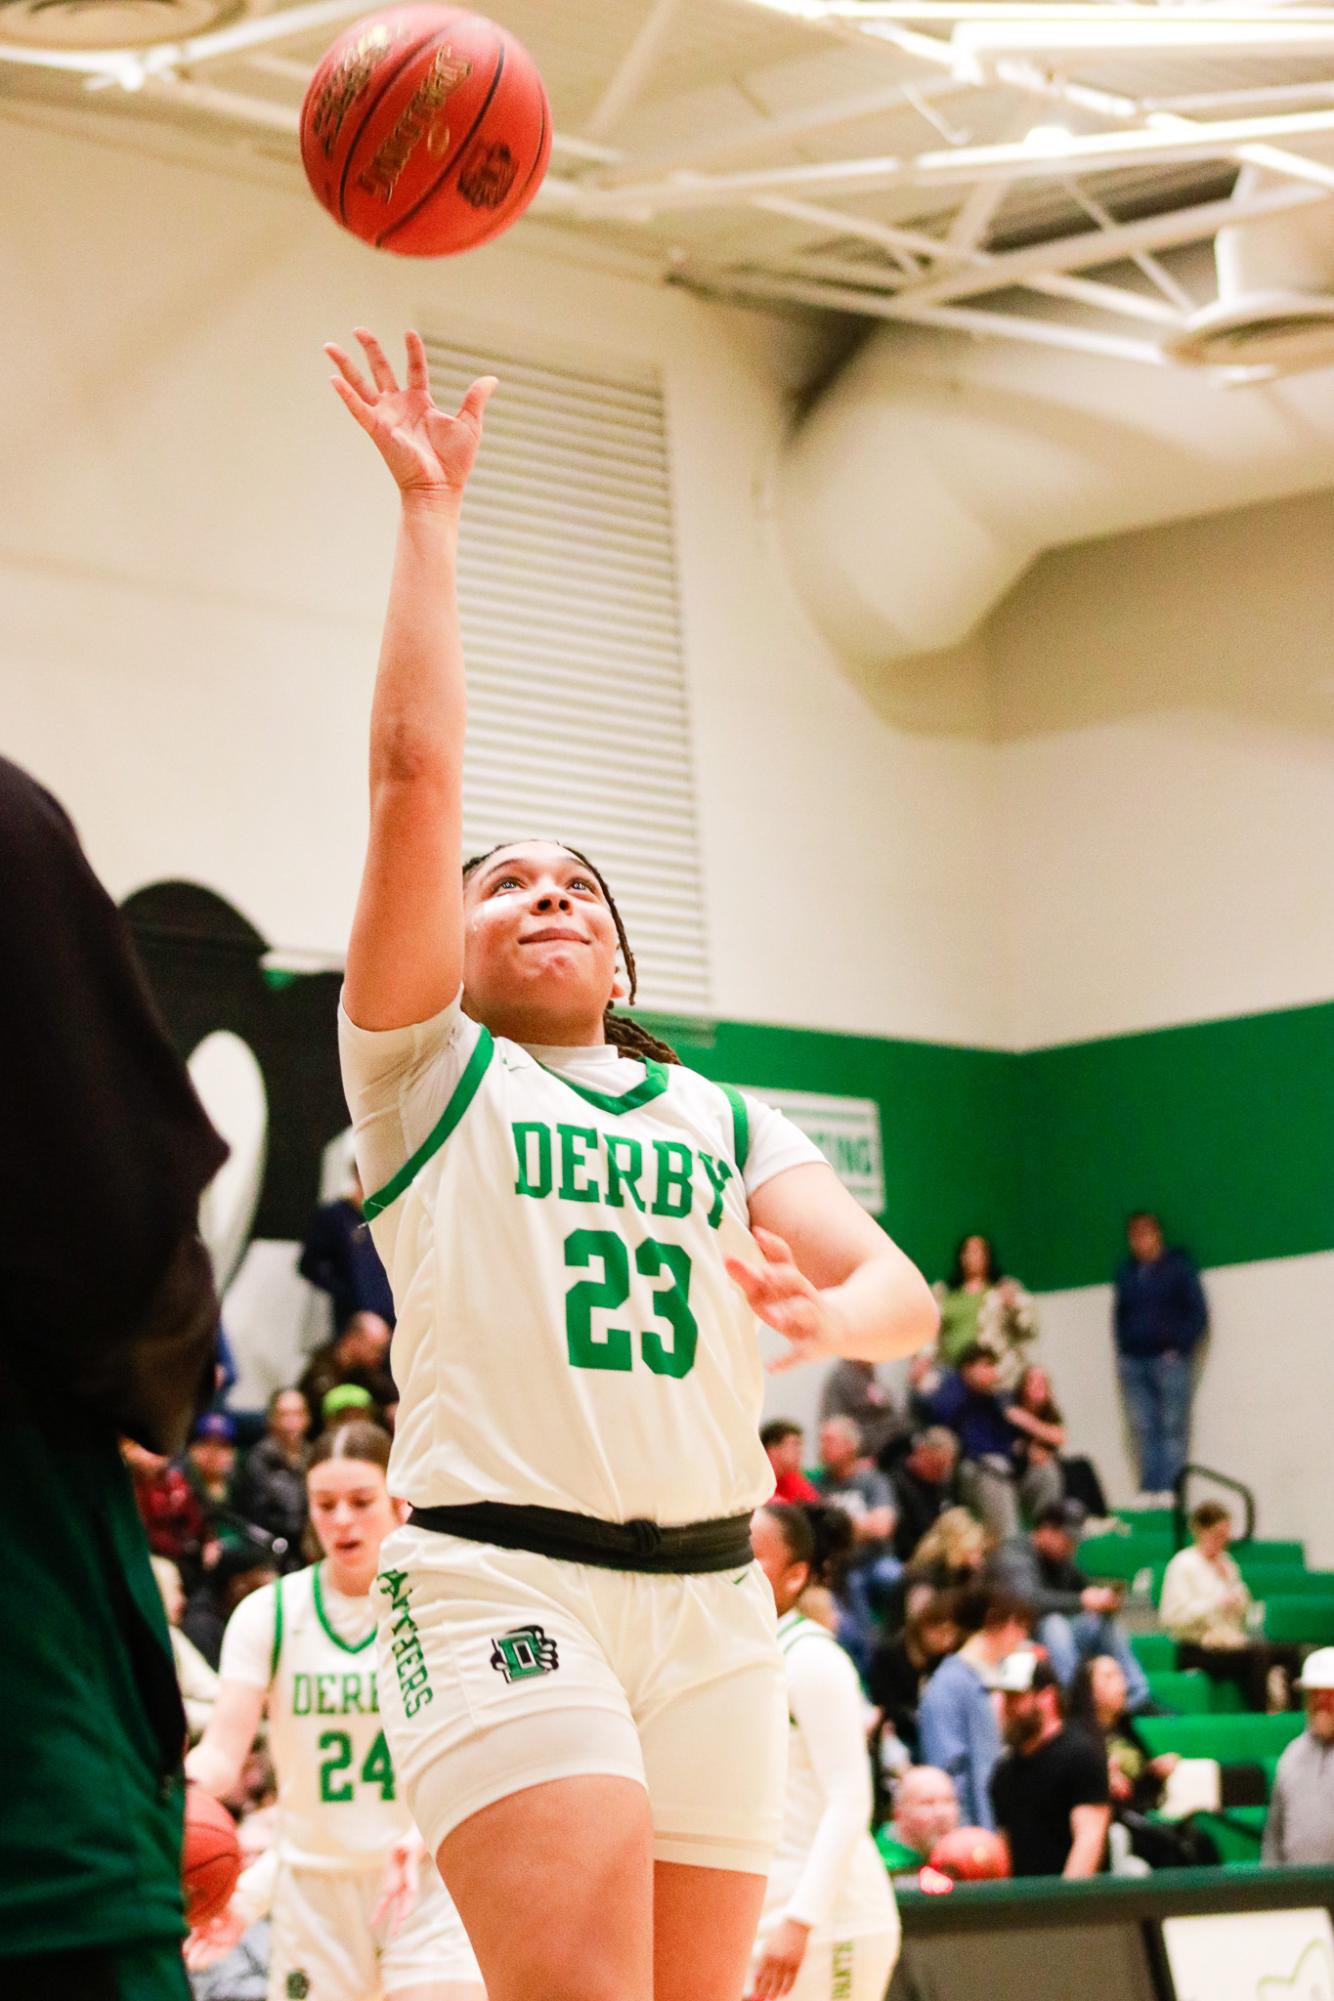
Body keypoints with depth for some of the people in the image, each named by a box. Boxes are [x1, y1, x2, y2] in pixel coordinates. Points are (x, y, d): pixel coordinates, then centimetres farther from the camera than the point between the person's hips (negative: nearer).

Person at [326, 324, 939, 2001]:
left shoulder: (722, 1121, 21)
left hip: (711, 1593, 5)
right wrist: (429, 508, 2)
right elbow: (414, 766, 0)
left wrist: (824, 1314, -17)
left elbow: (904, 1294, 6)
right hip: (499, 1575, -4)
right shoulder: (428, 1074, 11)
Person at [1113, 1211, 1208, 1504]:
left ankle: (1169, 1488, -7)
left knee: (1173, 1426, -5)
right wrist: (1122, 1352, 11)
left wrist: (1180, 1347, -8)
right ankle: (1149, 1489, 1)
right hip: (1133, 1360, 5)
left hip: (1169, 1359, -5)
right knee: (1143, 1429, 1)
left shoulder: (1178, 1268, 0)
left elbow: (1198, 1313, -1)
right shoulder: (1126, 1273, 14)